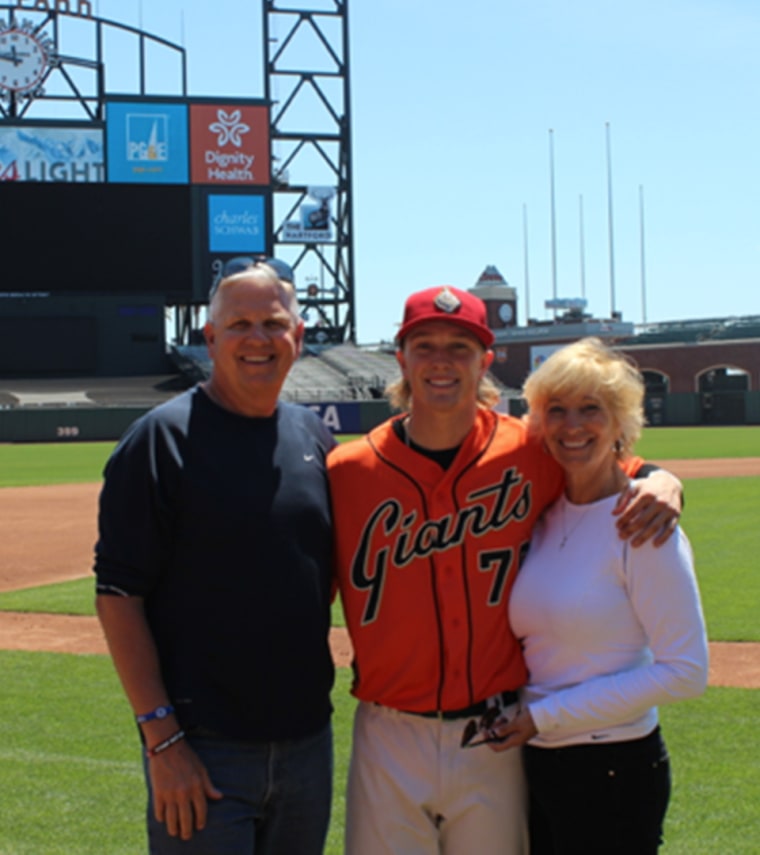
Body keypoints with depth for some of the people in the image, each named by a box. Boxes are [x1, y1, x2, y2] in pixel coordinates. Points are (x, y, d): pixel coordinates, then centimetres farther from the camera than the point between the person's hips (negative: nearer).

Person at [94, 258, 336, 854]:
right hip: (204, 749, -5)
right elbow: (119, 595, -11)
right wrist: (162, 737, -16)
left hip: (309, 738, 6)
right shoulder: (162, 438, -8)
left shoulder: (314, 437, 9)